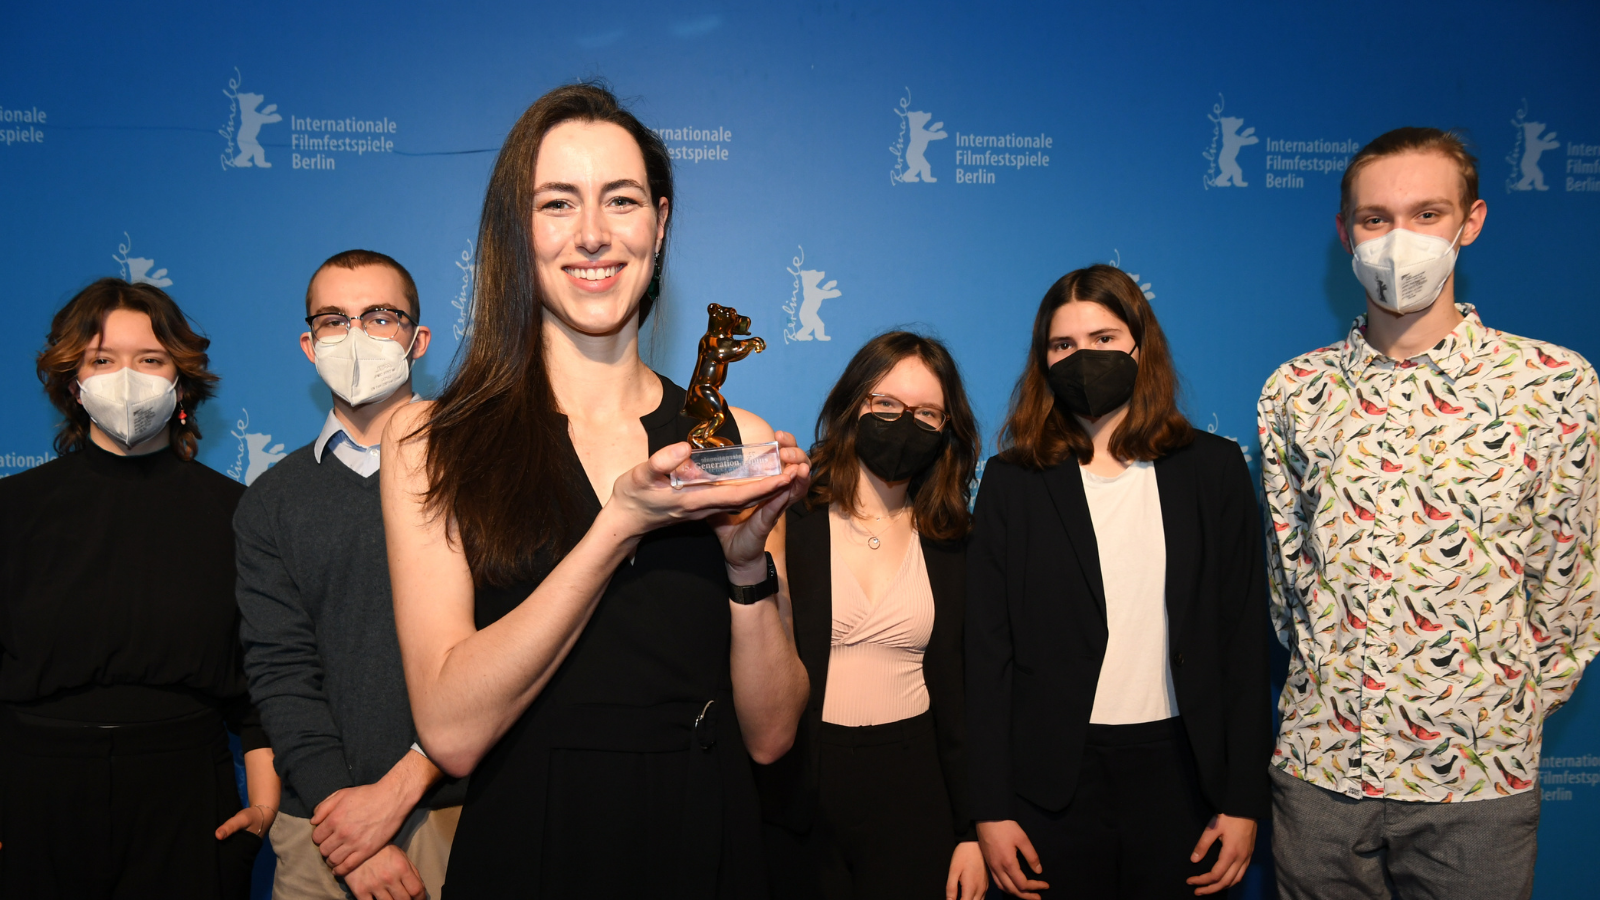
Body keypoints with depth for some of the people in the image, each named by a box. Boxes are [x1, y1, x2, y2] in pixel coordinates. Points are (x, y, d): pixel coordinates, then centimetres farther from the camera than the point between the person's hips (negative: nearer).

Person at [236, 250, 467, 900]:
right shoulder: (271, 503, 8)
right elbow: (280, 672, 1)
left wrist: (400, 785, -14)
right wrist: (338, 805, -11)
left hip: (462, 811, -2)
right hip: (322, 822, 3)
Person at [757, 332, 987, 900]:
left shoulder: (954, 546, 5)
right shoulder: (786, 518, -4)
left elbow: (963, 694, 6)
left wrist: (972, 832, 4)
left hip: (912, 790, 2)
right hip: (795, 789, -2)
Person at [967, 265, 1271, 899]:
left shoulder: (1214, 468, 3)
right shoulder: (1013, 481, 1)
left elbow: (1244, 637, 3)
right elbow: (987, 649, -1)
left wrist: (1244, 799, -1)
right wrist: (990, 808, -5)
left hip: (1180, 773, 1)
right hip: (1051, 777, -1)